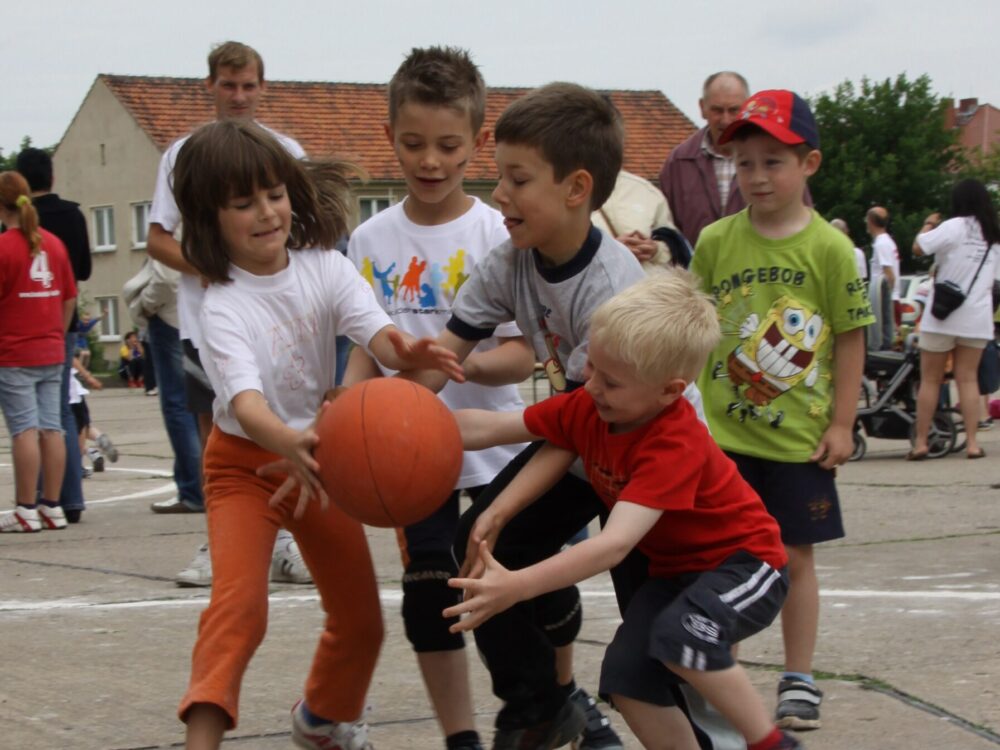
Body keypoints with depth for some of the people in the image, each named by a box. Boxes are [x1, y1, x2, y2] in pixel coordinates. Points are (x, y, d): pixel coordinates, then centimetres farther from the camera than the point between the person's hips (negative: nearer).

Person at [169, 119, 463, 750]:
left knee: (361, 619, 13)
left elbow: (376, 331, -27)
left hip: (321, 454, 4)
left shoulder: (325, 268, -10)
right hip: (247, 461, -4)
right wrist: (289, 442, -59)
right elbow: (244, 397, -38)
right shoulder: (224, 308, -22)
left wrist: (407, 353, -51)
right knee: (240, 604, -27)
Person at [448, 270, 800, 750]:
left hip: (743, 560, -7)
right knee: (625, 675, -14)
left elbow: (614, 544, -44)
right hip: (674, 567, 7)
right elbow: (489, 427, -3)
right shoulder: (587, 408, -12)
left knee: (679, 632, -35)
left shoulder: (675, 446, -34)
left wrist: (517, 587, -51)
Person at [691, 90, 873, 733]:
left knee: (796, 555, 8)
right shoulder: (717, 241, -2)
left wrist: (841, 424, -4)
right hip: (723, 433, 1)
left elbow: (851, 340, -2)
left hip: (799, 438, -1)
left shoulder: (830, 247, -6)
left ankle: (800, 682, 20)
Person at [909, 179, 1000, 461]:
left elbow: (918, 247, -15)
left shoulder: (954, 227, -11)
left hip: (943, 315, -4)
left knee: (930, 379, 3)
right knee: (968, 379, 7)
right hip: (977, 318, 4)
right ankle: (972, 442, 0)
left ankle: (920, 442, 4)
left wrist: (928, 225, 2)